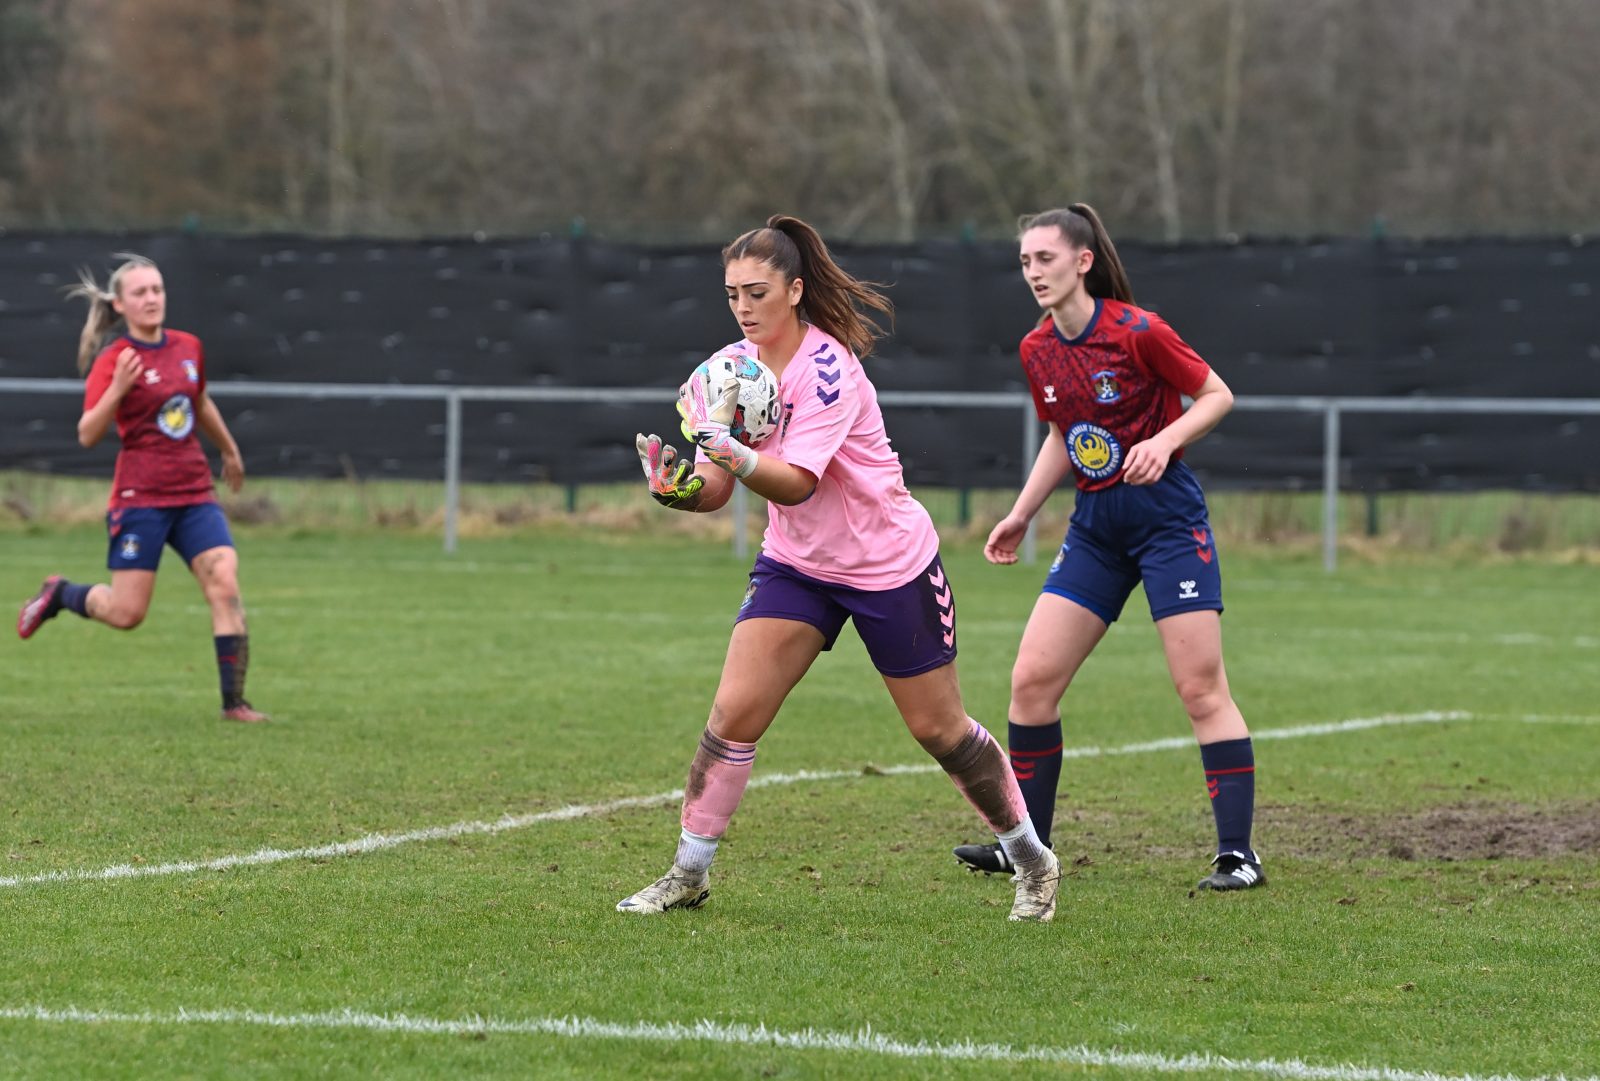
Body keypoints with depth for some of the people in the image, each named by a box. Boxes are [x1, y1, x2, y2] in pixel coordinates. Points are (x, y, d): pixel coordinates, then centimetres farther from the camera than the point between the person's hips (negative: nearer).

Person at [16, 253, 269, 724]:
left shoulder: (188, 348, 8)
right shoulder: (113, 360, -9)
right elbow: (87, 435, -15)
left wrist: (230, 451, 39)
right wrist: (117, 389, -29)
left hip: (194, 494, 5)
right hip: (140, 497, -5)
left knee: (225, 586, -12)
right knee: (126, 613, -4)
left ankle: (234, 701, -9)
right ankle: (58, 594, 27)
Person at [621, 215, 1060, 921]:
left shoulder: (827, 366, -23)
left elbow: (796, 483, -30)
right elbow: (715, 489, -5)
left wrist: (726, 447, -47)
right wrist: (679, 486, -27)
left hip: (891, 564, -5)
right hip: (796, 563, 5)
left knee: (939, 729, 4)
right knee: (734, 710, -10)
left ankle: (1032, 860, 22)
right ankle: (688, 875, -1)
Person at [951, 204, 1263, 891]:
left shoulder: (1137, 332, -15)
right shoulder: (1037, 351, 4)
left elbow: (1218, 395, -6)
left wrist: (1165, 439, -22)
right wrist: (1020, 515, 14)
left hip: (1167, 517, -6)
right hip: (1096, 526, 6)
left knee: (1201, 688, -9)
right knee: (1031, 680, 0)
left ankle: (1238, 854, -5)